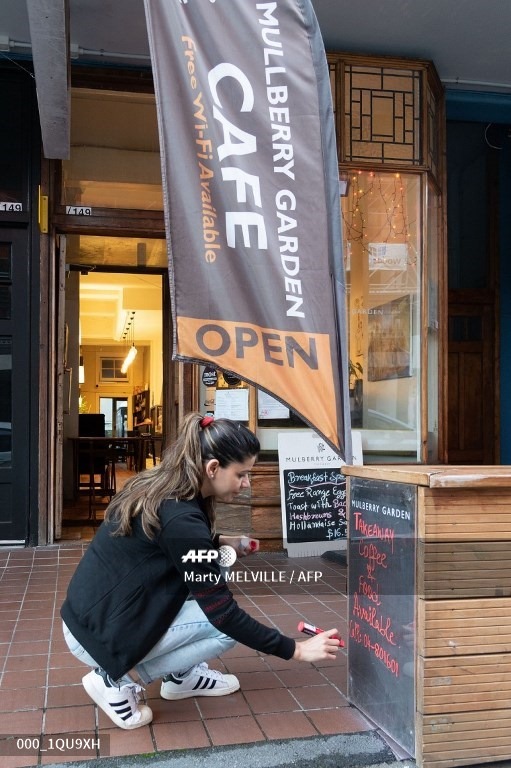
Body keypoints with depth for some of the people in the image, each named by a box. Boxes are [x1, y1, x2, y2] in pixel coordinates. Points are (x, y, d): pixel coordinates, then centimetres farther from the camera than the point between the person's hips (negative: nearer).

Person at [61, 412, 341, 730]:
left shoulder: (157, 488, 1)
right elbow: (222, 613, -21)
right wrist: (296, 650, -13)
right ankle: (116, 682, -1)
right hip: (98, 636, -9)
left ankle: (182, 677, 15)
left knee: (212, 568, 6)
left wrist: (219, 542, 8)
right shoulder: (180, 518, -26)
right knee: (228, 627, -8)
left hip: (95, 612, 9)